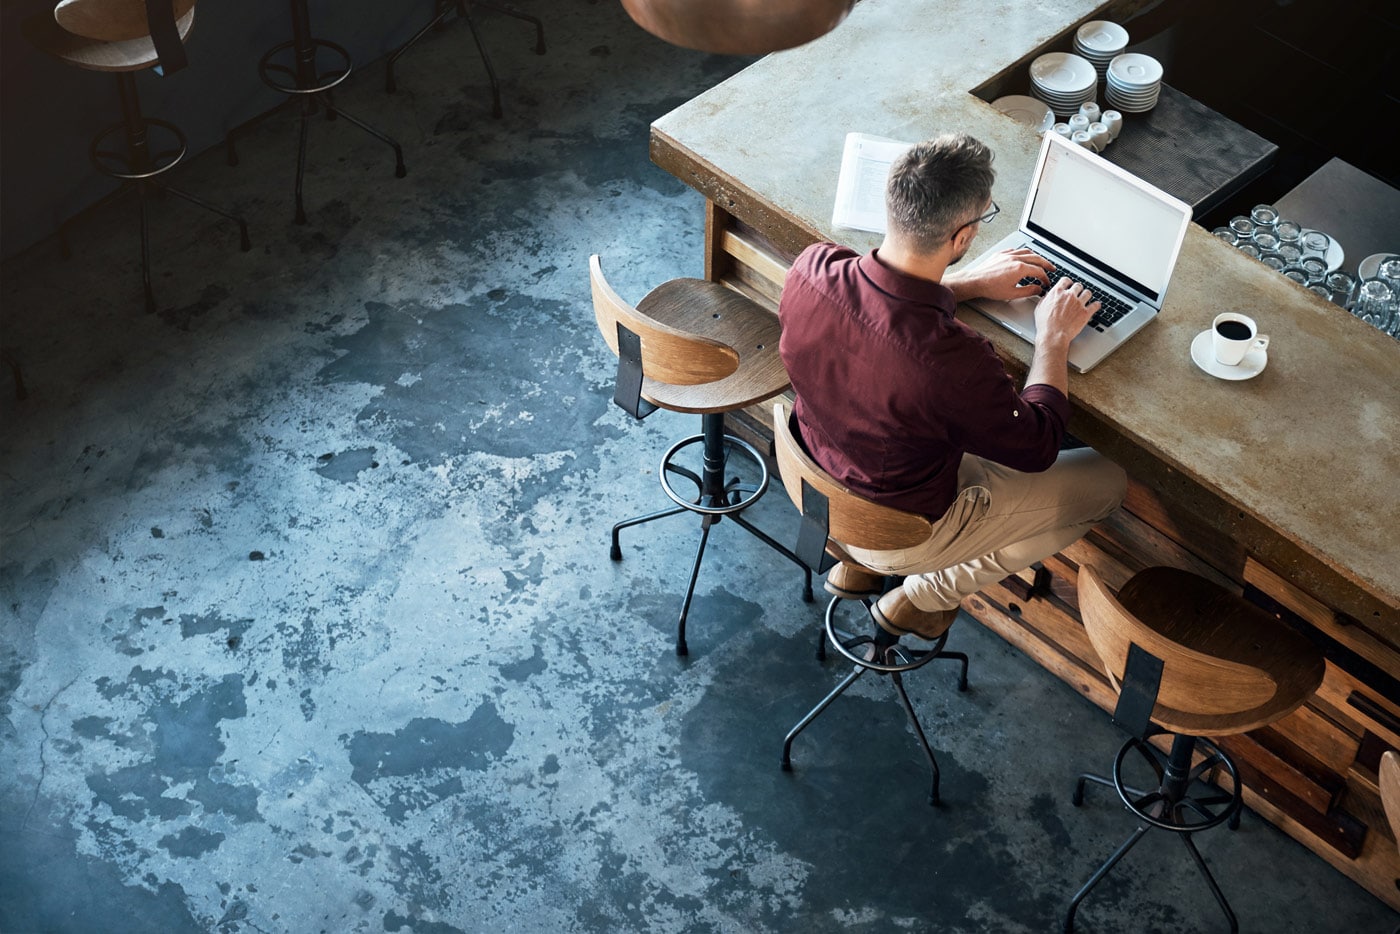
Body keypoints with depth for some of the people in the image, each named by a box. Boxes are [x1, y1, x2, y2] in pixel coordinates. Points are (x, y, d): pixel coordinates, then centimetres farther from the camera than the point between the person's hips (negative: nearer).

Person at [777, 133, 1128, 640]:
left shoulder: (812, 268, -23)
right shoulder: (952, 360, -40)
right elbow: (1037, 448, -18)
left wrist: (971, 282, 5)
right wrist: (1053, 336, -6)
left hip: (816, 482, 6)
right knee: (1106, 480, 11)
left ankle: (854, 560, 30)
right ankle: (925, 595, 19)